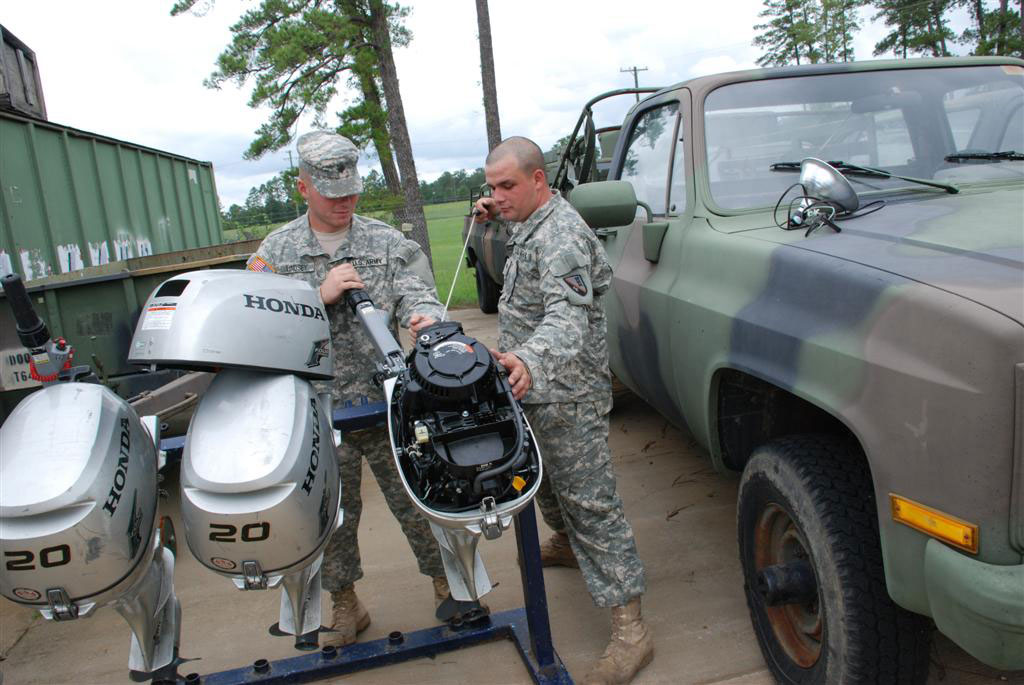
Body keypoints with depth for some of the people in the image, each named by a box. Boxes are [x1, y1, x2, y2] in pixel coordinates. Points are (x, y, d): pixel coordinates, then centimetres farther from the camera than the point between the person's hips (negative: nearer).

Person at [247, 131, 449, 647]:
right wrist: (320, 296, -17)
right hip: (317, 412, 1)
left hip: (387, 404, -1)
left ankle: (446, 584, 31)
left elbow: (417, 293, -8)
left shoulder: (388, 242, 2)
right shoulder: (276, 251, 4)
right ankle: (344, 604, 36)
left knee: (416, 502, 9)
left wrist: (426, 316, -32)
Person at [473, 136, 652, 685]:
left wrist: (530, 360, -55)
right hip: (536, 387, 10)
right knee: (548, 482, 26)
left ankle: (630, 631, -2)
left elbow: (568, 315, -36)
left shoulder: (560, 235, -22)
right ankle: (567, 543, 52)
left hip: (567, 395, -10)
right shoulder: (529, 225, 11)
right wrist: (488, 223, 9)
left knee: (590, 502, -8)